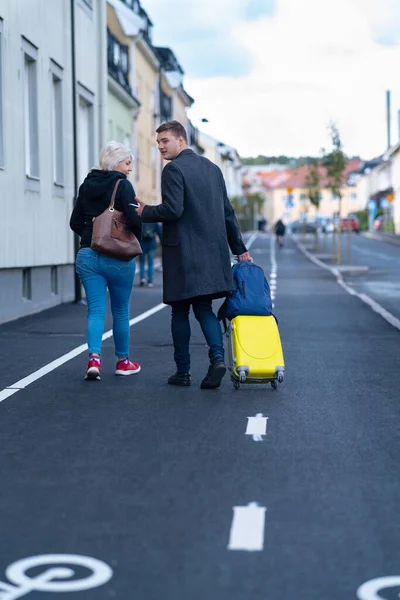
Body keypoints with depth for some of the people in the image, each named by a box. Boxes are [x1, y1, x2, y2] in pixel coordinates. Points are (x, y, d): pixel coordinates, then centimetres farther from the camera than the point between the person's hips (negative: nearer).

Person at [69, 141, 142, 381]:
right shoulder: (122, 185, -9)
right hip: (118, 257, -4)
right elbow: (134, 219, -18)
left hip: (87, 255, 4)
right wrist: (136, 241, 0)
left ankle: (94, 357, -13)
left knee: (96, 310, 5)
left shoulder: (87, 185, 10)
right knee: (121, 310, 11)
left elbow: (75, 222, 11)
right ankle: (123, 361, 22)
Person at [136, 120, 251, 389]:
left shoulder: (173, 169, -9)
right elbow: (227, 212, 15)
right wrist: (239, 248, 19)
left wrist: (144, 212, -3)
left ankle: (183, 371, 9)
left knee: (180, 310, 5)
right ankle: (217, 357, -9)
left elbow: (173, 210, -19)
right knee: (204, 307, 11)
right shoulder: (212, 168, 14)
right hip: (213, 249, 6)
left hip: (183, 251, -6)